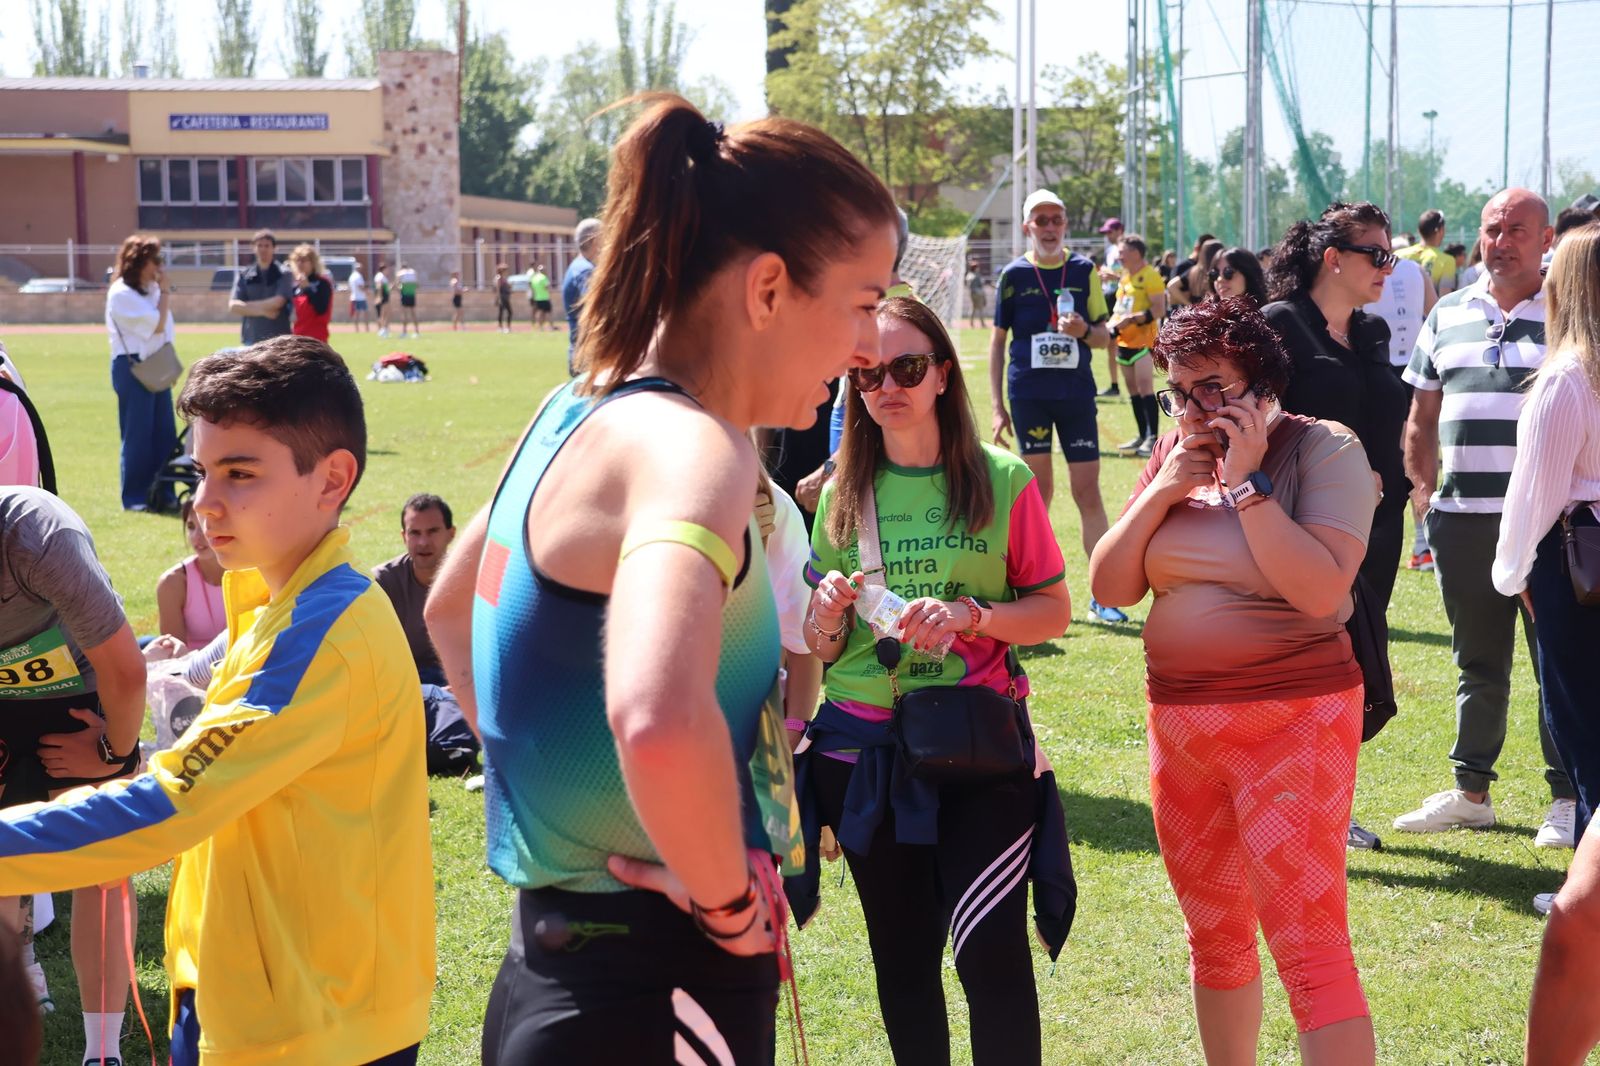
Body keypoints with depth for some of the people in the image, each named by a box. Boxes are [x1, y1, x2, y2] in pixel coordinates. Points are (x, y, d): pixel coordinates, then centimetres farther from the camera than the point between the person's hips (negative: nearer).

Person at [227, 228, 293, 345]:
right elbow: (233, 306, -1)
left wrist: (248, 305, -5)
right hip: (251, 340, 3)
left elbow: (277, 303, -12)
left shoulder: (284, 275, 2)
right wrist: (262, 311, -11)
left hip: (278, 339, -3)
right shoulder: (244, 277, 10)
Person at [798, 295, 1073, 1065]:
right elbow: (821, 647, 11)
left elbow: (1054, 610, -1)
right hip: (862, 752, 3)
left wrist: (971, 616, -18)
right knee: (902, 954, 12)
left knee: (991, 951, -14)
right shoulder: (844, 494, 6)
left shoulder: (1002, 480, -3)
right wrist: (829, 614, -12)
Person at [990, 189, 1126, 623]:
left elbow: (1105, 336, 8)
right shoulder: (1014, 275, 3)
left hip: (1077, 394, 0)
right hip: (1028, 395, 0)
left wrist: (1084, 331, -16)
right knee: (1038, 490, 5)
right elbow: (998, 341, 7)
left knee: (1088, 492, -3)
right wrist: (997, 407, 2)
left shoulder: (1084, 270, 5)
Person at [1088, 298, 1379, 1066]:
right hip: (1179, 720, 6)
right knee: (1214, 938, 18)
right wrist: (1161, 493, -9)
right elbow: (1109, 587, 3)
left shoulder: (1323, 451, -10)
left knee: (1309, 946, -11)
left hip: (1292, 721, -6)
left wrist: (1245, 482, -19)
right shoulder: (1176, 454, 6)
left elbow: (1321, 589, -23)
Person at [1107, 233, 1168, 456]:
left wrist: (1131, 319, -22)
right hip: (1125, 341, 9)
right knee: (1133, 391, 10)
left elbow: (1159, 310, -16)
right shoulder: (1125, 277, 16)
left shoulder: (1149, 276, -10)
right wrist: (1112, 325, 7)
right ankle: (1143, 436, 17)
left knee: (1145, 388, -13)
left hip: (1144, 340, -9)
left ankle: (1153, 437, -12)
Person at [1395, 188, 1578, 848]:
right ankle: (1470, 790, 23)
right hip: (1461, 518, 4)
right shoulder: (1448, 316, 13)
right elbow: (1421, 417, 17)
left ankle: (1568, 798, 12)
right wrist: (1423, 488, 7)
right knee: (1477, 662, 14)